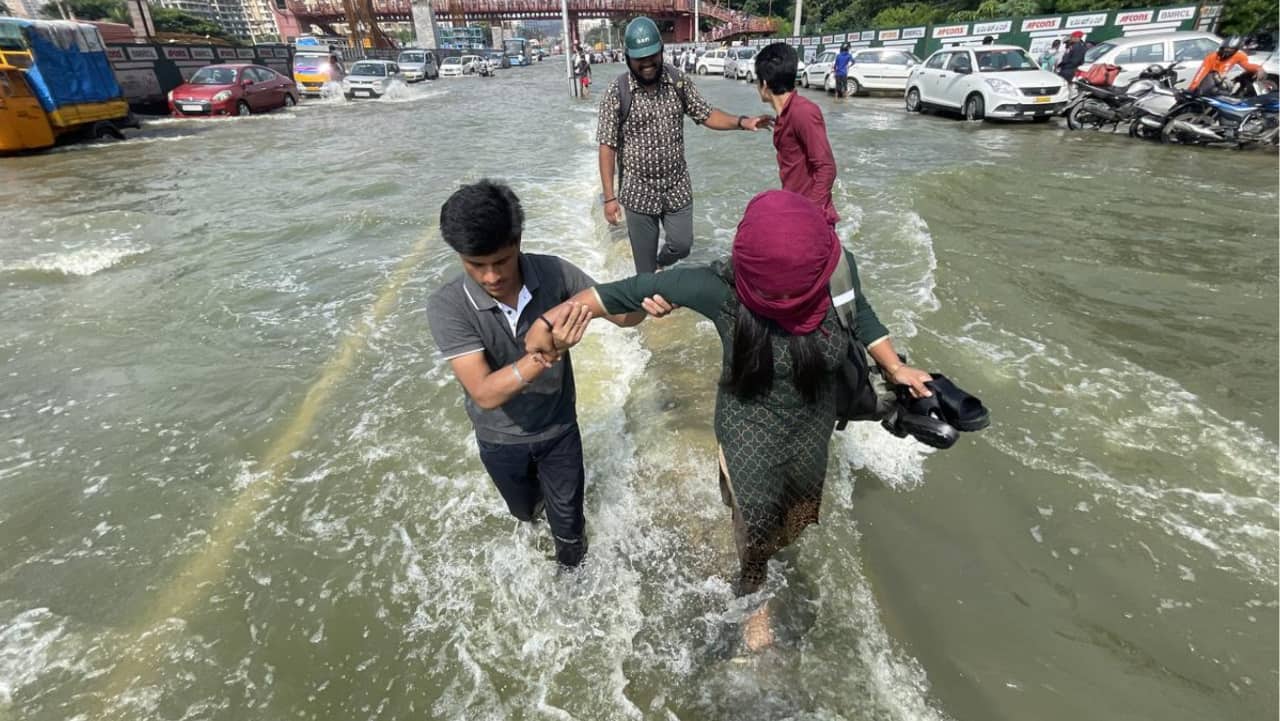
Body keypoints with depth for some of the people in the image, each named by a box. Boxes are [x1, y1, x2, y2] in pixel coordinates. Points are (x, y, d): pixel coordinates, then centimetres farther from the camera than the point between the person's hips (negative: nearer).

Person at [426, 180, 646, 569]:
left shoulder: (553, 272, -23)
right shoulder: (447, 307, -29)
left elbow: (622, 314, -17)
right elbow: (485, 393, -35)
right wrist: (546, 354, -52)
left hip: (559, 428, 0)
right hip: (501, 441, 0)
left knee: (566, 518, 19)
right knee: (525, 509, 29)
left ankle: (572, 569, 53)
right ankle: (538, 491, 67)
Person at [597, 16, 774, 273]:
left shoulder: (679, 82, -3)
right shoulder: (617, 92, -12)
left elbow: (706, 115, 6)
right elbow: (608, 147, -10)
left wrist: (742, 121, -12)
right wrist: (609, 196, -13)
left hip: (678, 187, 3)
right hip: (638, 192, -3)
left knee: (682, 245, 13)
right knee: (644, 262, 8)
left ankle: (663, 263, 47)